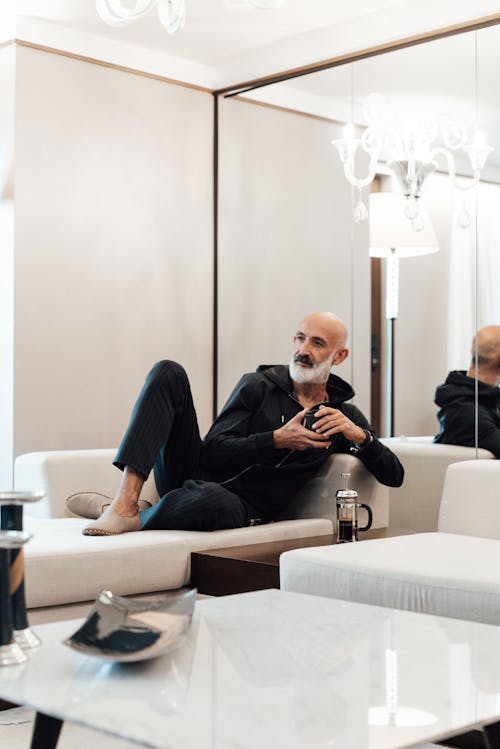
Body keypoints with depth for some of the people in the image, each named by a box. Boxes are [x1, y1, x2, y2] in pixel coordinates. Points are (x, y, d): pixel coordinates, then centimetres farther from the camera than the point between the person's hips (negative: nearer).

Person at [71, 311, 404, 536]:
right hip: (197, 473, 2)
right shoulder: (260, 385, 9)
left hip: (240, 508, -2)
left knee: (214, 501, -43)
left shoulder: (344, 415, 12)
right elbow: (213, 452, -1)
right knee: (168, 372, -17)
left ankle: (136, 518, -12)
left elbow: (394, 475, 7)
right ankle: (125, 502, -27)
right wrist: (277, 440, -14)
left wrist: (359, 435, -11)